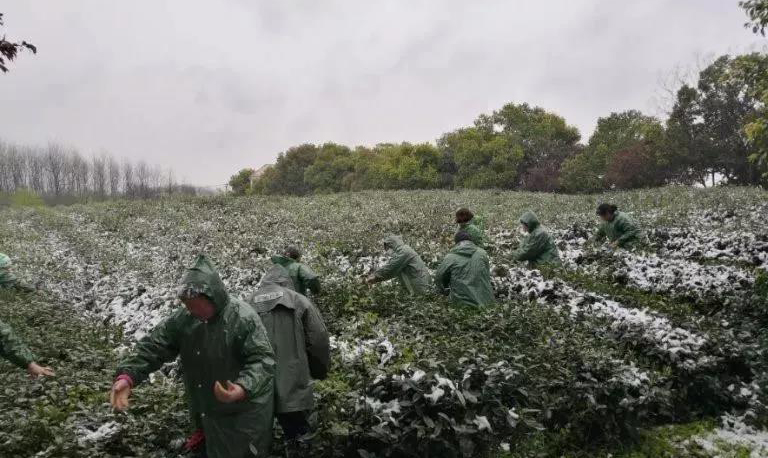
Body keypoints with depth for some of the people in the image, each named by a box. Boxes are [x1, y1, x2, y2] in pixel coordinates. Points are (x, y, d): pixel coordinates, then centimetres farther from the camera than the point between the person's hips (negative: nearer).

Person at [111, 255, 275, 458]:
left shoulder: (244, 319, -28)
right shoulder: (183, 318, -10)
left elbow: (262, 360, -30)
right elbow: (153, 346, -10)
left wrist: (243, 388, -48)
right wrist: (127, 375, -26)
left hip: (244, 410, -5)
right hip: (206, 408, 5)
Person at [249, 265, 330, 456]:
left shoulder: (250, 303, 7)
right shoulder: (300, 301, 0)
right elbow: (319, 339, -3)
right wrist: (320, 370, 13)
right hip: (292, 386, -2)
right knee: (298, 436, 10)